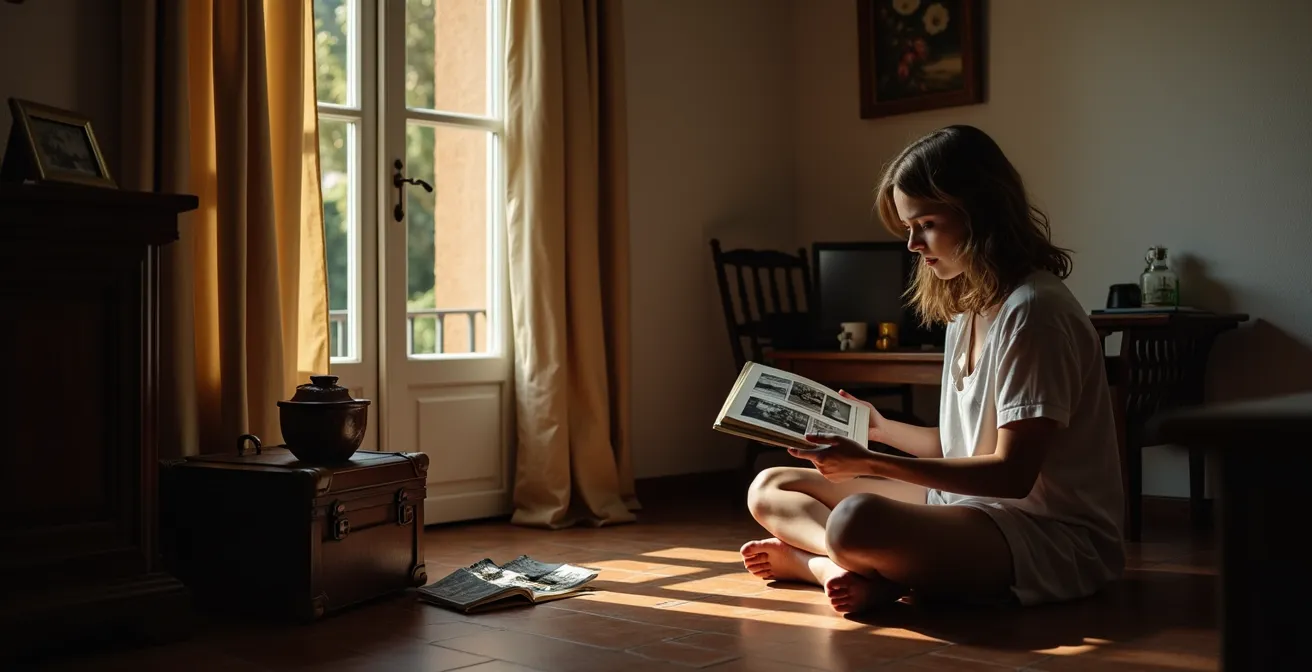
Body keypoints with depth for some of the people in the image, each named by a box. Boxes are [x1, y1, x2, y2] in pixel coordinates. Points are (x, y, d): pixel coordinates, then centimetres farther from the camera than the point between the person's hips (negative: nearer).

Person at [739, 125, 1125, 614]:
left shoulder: (1033, 311, -16)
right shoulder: (966, 310, 12)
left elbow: (1011, 473, -19)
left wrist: (869, 464, -21)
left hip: (1054, 536, -10)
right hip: (966, 506, 10)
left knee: (857, 521, -40)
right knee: (770, 489, 4)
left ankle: (815, 561, -9)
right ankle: (853, 569, -19)